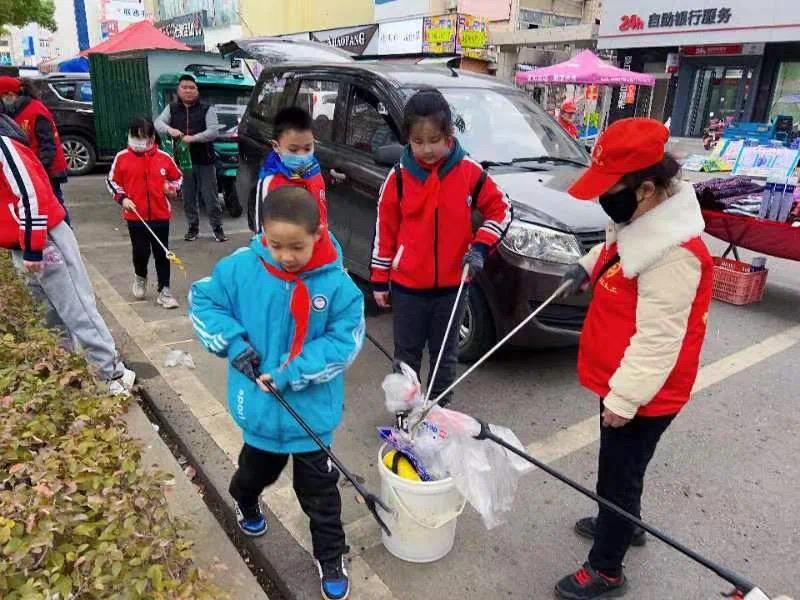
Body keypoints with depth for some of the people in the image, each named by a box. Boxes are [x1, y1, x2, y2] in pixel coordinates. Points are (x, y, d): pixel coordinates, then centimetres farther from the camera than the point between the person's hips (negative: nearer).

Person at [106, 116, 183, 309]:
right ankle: (140, 277, 37)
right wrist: (122, 198, -6)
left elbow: (177, 177, 13)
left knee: (162, 253, 4)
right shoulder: (122, 158, -2)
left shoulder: (164, 157, -1)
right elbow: (112, 181, 7)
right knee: (141, 251, 5)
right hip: (135, 216, 0)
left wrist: (173, 188, -6)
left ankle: (164, 291, 12)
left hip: (161, 215, 0)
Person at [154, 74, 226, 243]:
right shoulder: (171, 109, 10)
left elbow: (214, 131, -12)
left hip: (204, 160, -3)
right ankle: (193, 227, 21)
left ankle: (217, 227, 11)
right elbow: (158, 123, -2)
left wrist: (193, 138, -25)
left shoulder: (207, 109, 0)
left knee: (210, 197, 1)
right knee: (188, 197, 10)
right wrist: (170, 129, -25)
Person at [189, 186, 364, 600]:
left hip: (312, 410, -2)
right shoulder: (240, 267, -13)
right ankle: (245, 501, 65)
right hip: (260, 406, 2)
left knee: (319, 491, 14)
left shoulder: (337, 283, -19)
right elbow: (202, 301, -1)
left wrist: (291, 374, -24)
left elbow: (344, 341, -17)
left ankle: (331, 560, 36)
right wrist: (233, 343, -15)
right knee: (257, 470, 29)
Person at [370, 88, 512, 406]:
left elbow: (501, 210, 4)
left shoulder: (469, 172, -7)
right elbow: (384, 229, 0)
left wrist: (479, 247, -10)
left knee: (445, 356, 15)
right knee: (406, 356, 13)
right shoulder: (399, 177, -7)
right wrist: (380, 280, 2)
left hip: (452, 285, 1)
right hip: (407, 286, 0)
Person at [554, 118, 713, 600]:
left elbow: (657, 340, -28)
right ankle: (622, 523, 52)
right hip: (622, 383, 9)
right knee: (617, 469, 28)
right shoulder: (645, 220, -1)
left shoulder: (674, 252, -31)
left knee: (619, 476, 8)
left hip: (642, 396, -9)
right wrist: (590, 266, 6)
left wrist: (624, 398, -22)